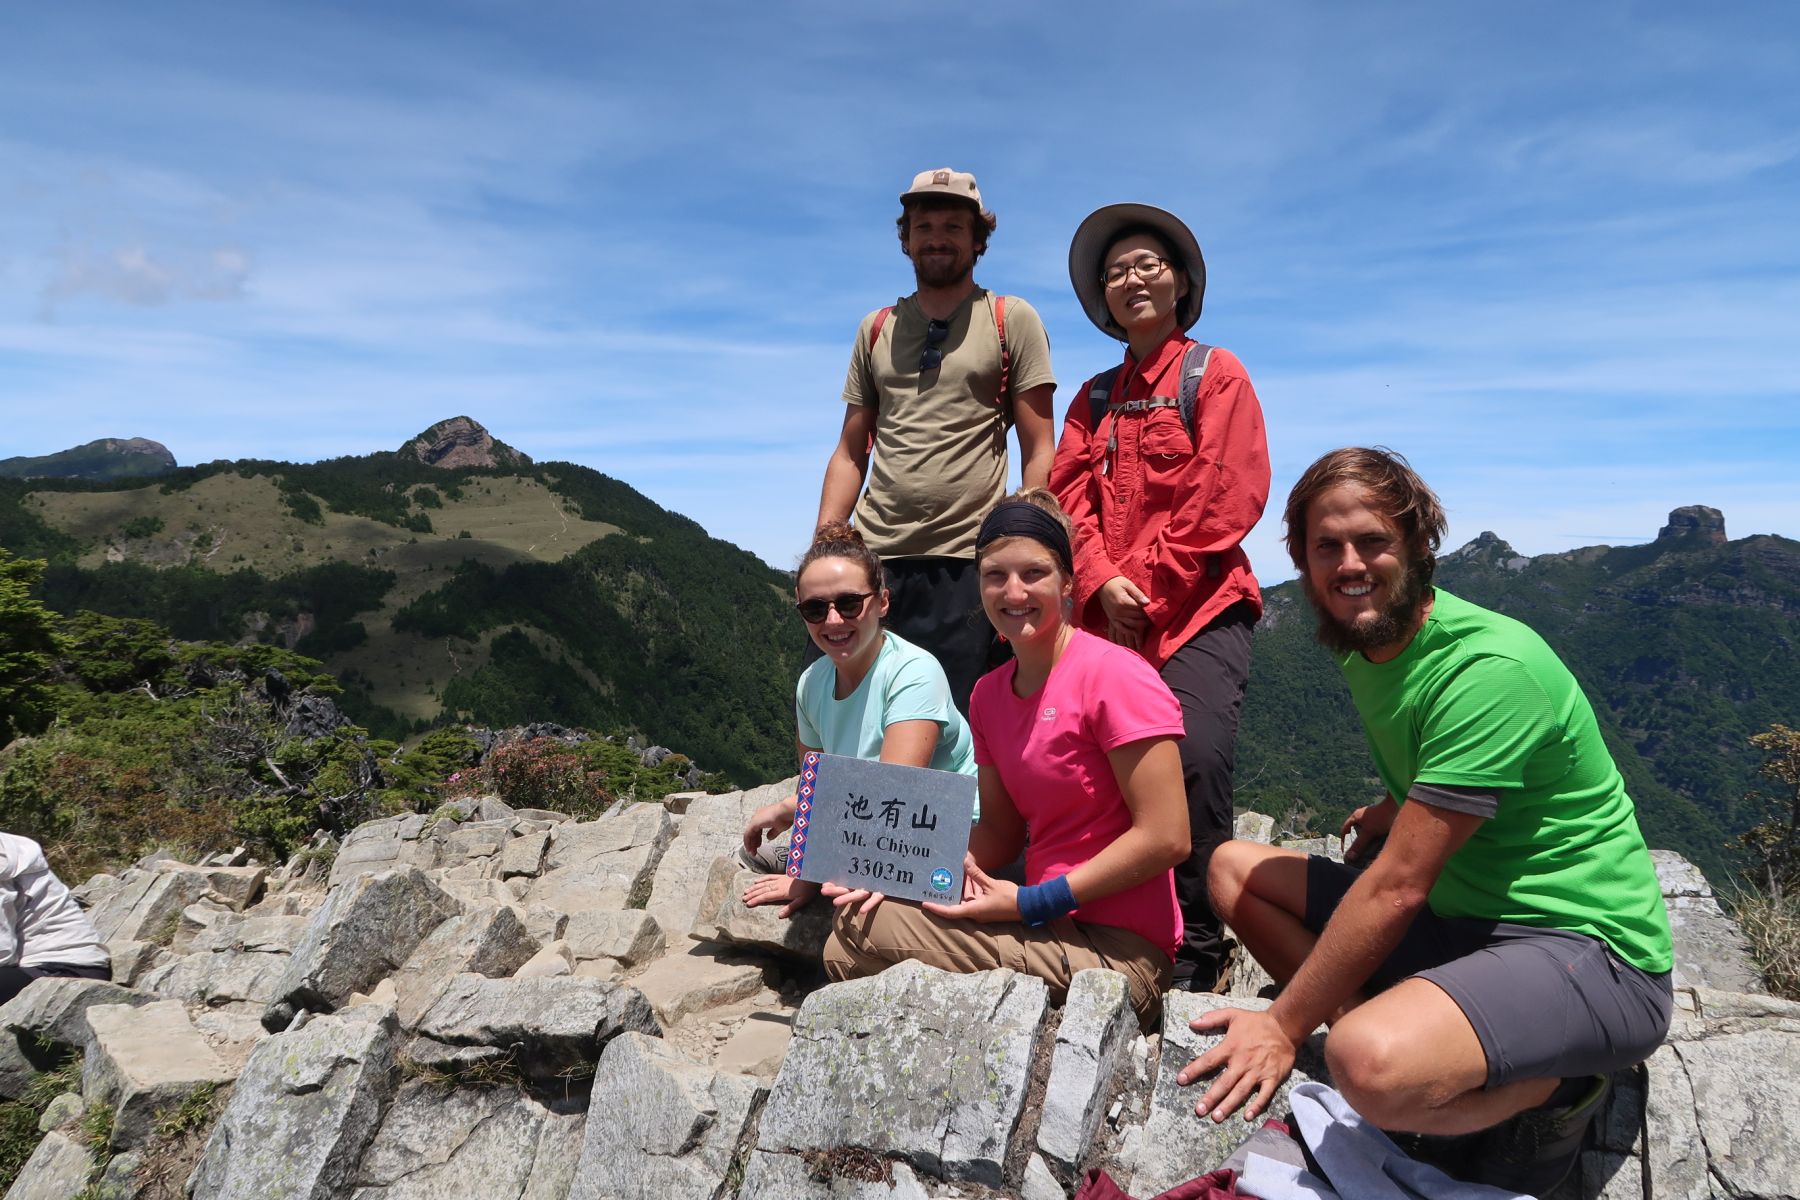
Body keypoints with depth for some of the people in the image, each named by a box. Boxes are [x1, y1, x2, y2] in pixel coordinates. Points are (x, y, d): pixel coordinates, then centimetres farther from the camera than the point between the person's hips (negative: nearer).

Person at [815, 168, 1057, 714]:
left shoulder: (1012, 320, 6)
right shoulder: (876, 329, 16)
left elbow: (1039, 451, 2)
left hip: (964, 565, -3)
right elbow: (850, 453, 17)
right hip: (871, 556, 3)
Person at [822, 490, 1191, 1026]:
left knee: (868, 931, -18)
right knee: (845, 948, -3)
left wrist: (1031, 902, -18)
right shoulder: (988, 693, 8)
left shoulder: (1115, 675, -15)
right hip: (1049, 926, 7)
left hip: (1118, 948, -7)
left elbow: (1166, 838, -17)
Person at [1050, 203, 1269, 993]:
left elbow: (1223, 498, -6)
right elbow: (1071, 494, 9)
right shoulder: (1095, 397, 20)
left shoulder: (1215, 374, 6)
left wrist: (1143, 583, -11)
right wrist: (1101, 584, -9)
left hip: (1200, 609, -4)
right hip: (1110, 615, 5)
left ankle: (1196, 961, -3)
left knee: (1196, 764, -17)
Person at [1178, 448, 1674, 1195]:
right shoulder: (1363, 652, 4)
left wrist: (1283, 1027, -17)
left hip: (1585, 950, -8)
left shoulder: (1490, 667, -23)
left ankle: (1554, 1093, -4)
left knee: (1369, 1062, -36)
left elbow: (1398, 885, -23)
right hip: (1459, 922, 9)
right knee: (1235, 867, 5)